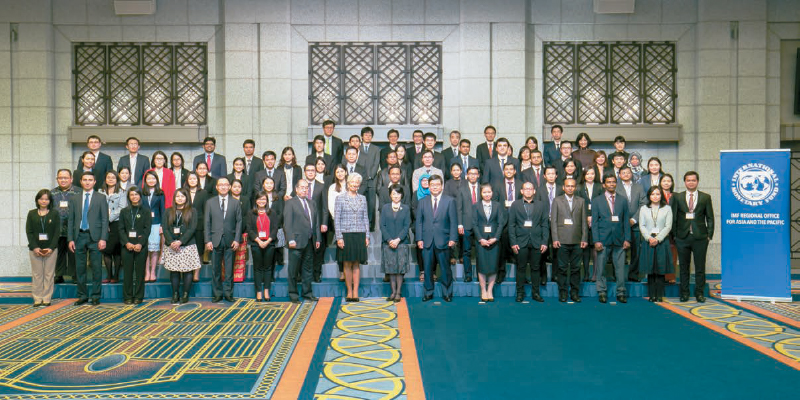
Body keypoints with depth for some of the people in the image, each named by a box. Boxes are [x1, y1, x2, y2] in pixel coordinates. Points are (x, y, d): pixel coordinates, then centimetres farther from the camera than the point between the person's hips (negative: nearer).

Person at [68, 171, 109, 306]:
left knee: (96, 268, 0)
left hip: (94, 236, -2)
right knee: (80, 268, 6)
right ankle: (82, 295, 16)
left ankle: (95, 296, 8)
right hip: (79, 236, 3)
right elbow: (70, 220, 10)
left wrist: (103, 238, -9)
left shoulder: (101, 198, 5)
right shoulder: (74, 199, 12)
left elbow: (105, 219, 0)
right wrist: (70, 239, 1)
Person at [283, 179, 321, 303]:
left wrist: (317, 238, 9)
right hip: (297, 242, -5)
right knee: (294, 270, 1)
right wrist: (290, 240, -14)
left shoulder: (311, 204, 18)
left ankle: (307, 293, 18)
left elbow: (316, 222, 18)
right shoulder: (290, 203, 0)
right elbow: (287, 223, -7)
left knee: (308, 269, 10)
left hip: (310, 242, 6)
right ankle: (293, 294, 10)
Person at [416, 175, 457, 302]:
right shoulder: (423, 202, 10)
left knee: (445, 268, 5)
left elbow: (453, 221, -1)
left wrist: (453, 238, -9)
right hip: (426, 240, 2)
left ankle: (447, 293, 18)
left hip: (443, 240, -2)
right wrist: (419, 239, 0)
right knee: (427, 268, 7)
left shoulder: (450, 201, 3)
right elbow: (419, 222, 8)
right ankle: (428, 292, 19)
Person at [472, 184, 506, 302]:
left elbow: (501, 223, 2)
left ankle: (490, 291, 10)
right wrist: (480, 239, -10)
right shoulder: (475, 206, 5)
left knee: (493, 265, 0)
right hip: (481, 240, -1)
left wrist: (495, 238, -10)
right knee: (481, 266, -1)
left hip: (494, 239, 1)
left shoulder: (497, 205, 7)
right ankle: (483, 291, 9)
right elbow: (474, 224, 0)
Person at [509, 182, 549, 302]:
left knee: (536, 268, 5)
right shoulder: (515, 205, 7)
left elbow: (545, 225, 7)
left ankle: (535, 292, 14)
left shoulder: (541, 205, 10)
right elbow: (511, 225, 3)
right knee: (521, 268, 2)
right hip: (521, 242, -1)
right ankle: (520, 292, 11)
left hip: (536, 242, 1)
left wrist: (544, 242, -2)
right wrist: (513, 242, -5)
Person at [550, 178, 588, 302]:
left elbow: (584, 221, 9)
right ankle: (563, 292, 9)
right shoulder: (557, 200, 7)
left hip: (577, 241, 2)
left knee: (576, 268, 5)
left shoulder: (581, 201, 12)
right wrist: (555, 239, -6)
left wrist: (584, 239, 1)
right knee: (562, 268, 1)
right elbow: (553, 221, 2)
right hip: (562, 240, -2)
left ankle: (575, 292, 14)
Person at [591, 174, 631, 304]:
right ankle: (602, 292, 12)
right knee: (601, 268, 2)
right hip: (603, 240, -1)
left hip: (619, 240, 1)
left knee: (620, 268, 3)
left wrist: (627, 239, 1)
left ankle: (621, 293, 13)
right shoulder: (597, 201, 6)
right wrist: (596, 240, -7)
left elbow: (626, 221, 10)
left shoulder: (623, 200, 11)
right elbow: (594, 222, 1)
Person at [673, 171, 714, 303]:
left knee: (700, 266, 4)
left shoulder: (705, 197, 7)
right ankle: (684, 293, 15)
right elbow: (674, 217, 6)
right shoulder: (678, 197, 7)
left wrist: (709, 235, -2)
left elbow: (710, 218, 6)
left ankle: (699, 293, 13)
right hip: (682, 237, 1)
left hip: (700, 237, 0)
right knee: (684, 266, 6)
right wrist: (674, 235, -1)